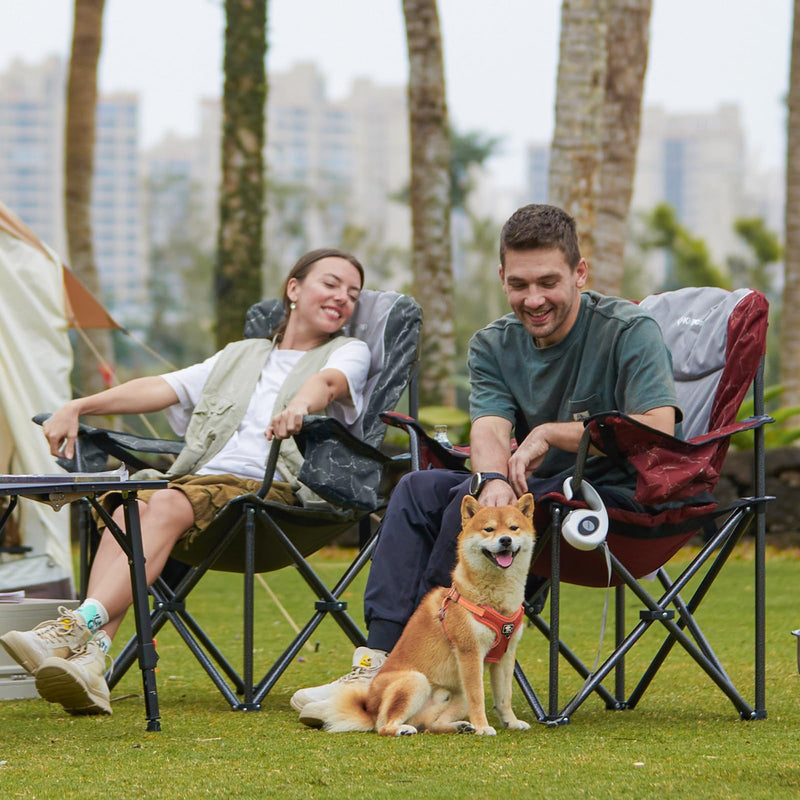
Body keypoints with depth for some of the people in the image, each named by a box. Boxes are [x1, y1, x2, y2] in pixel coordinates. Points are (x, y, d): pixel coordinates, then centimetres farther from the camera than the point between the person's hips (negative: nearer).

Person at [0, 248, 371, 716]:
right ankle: (89, 663, -46)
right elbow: (161, 388, 23)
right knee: (127, 511, -29)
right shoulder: (241, 356, 32)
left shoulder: (350, 353, 18)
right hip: (198, 478, 5)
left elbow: (327, 382, -7)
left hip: (271, 489, -5)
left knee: (166, 506, -33)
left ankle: (79, 626, -50)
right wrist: (78, 407, 9)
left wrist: (300, 405, -32)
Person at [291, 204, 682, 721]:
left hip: (622, 493, -6)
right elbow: (489, 430, -11)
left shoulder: (629, 331, -10)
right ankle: (377, 663, -27)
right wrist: (493, 479, -35)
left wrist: (552, 433, -18)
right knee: (418, 489, -16)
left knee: (470, 501, -27)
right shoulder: (493, 346, 6)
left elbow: (658, 432, -23)